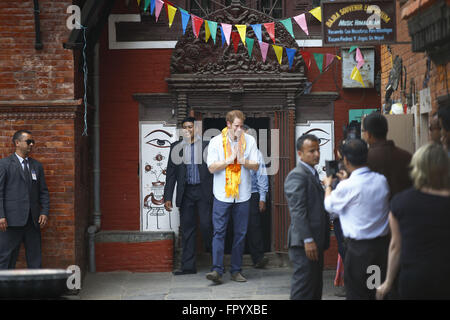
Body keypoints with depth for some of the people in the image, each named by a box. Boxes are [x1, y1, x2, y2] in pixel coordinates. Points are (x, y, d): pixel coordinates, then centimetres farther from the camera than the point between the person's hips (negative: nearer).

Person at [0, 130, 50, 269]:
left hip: (33, 221, 5)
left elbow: (43, 191, 16)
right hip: (12, 220, -5)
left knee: (35, 259, 6)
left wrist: (44, 212, 3)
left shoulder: (37, 165, 17)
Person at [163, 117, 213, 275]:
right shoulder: (176, 147, 9)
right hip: (186, 193, 3)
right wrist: (168, 197, 2)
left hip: (203, 191, -2)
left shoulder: (206, 145, 3)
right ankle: (188, 266, 8)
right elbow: (171, 173, 9)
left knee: (206, 224, -10)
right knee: (187, 228, 4)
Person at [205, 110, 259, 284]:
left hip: (242, 195, 2)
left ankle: (236, 270, 12)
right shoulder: (216, 142, 0)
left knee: (240, 233, 5)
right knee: (219, 232, -8)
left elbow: (256, 166, 2)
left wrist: (243, 161, -17)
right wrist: (230, 160, -15)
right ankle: (217, 270, -11)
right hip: (222, 194, -2)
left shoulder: (249, 141, 5)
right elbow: (212, 167, -5)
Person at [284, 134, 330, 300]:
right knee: (304, 286, -8)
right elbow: (298, 211, -20)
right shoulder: (297, 176, -13)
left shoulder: (313, 174, 19)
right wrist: (308, 240, -23)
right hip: (304, 242, -10)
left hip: (316, 241, 10)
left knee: (315, 285, 14)